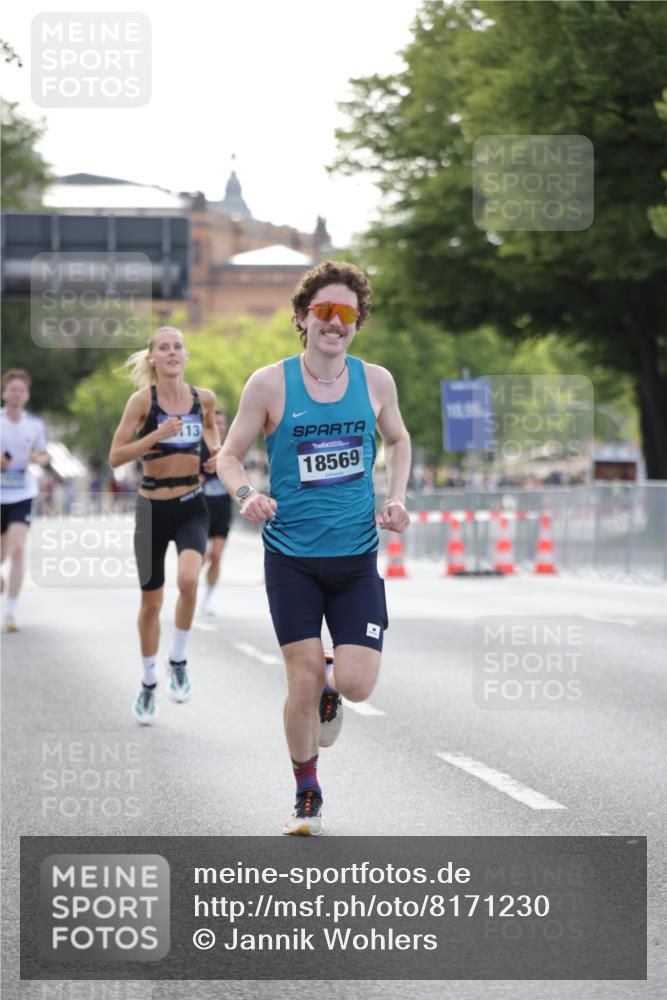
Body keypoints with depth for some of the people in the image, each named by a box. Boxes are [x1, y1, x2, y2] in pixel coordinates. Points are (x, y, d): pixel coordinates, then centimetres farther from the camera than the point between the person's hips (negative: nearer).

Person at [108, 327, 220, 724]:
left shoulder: (204, 398, 0)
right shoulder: (143, 400, -9)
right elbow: (115, 457, -13)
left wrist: (217, 448, 5)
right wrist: (156, 436, -24)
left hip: (192, 507, 1)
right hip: (153, 508, -1)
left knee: (189, 579, -26)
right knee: (151, 601, 9)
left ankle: (179, 661, -4)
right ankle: (149, 684, 28)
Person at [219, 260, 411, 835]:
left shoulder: (375, 381, 2)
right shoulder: (270, 384, -5)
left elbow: (398, 441, 20)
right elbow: (229, 455, 3)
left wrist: (396, 499, 4)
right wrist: (247, 495, -17)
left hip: (357, 557, 2)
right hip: (292, 556, -2)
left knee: (357, 684, -9)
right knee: (303, 681, -4)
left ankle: (332, 685, 30)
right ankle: (307, 795, 18)